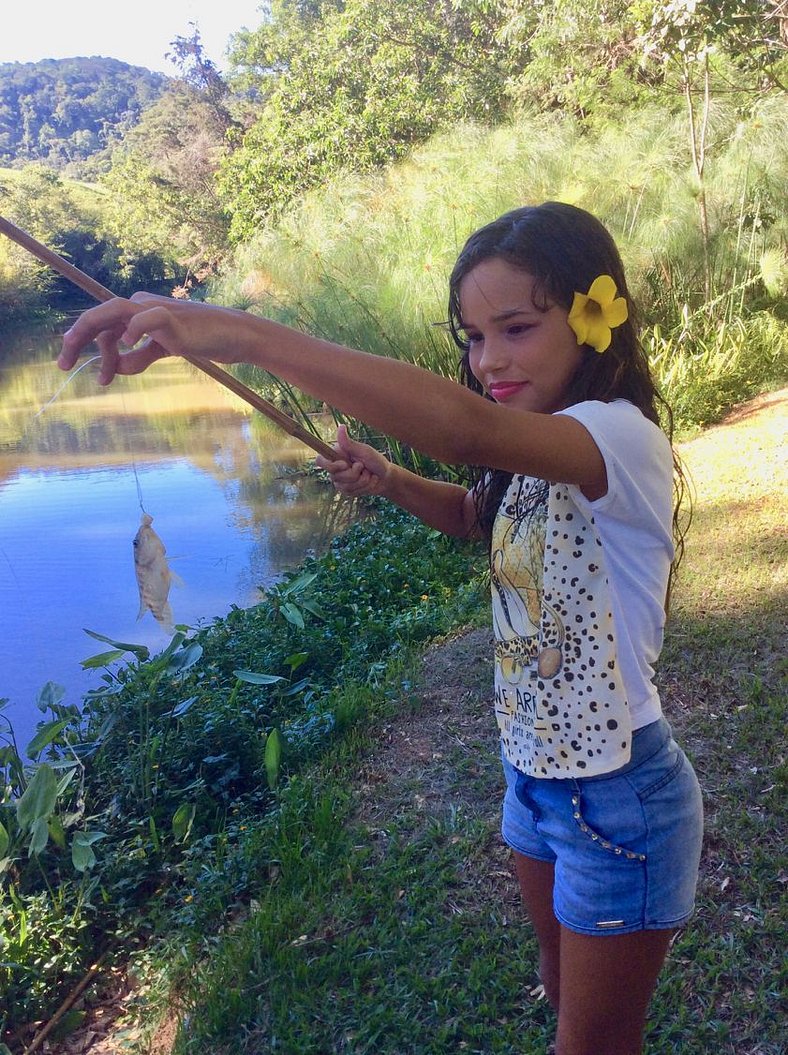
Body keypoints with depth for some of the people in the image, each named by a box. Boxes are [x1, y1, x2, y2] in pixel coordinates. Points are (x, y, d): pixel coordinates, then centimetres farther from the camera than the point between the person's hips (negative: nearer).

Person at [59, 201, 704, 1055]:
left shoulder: (623, 439, -26)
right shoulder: (527, 459, 1)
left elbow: (464, 425, -46)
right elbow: (474, 515, 22)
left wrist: (241, 333, -49)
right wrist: (390, 482, 2)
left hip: (617, 801, -8)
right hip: (532, 779, 8)